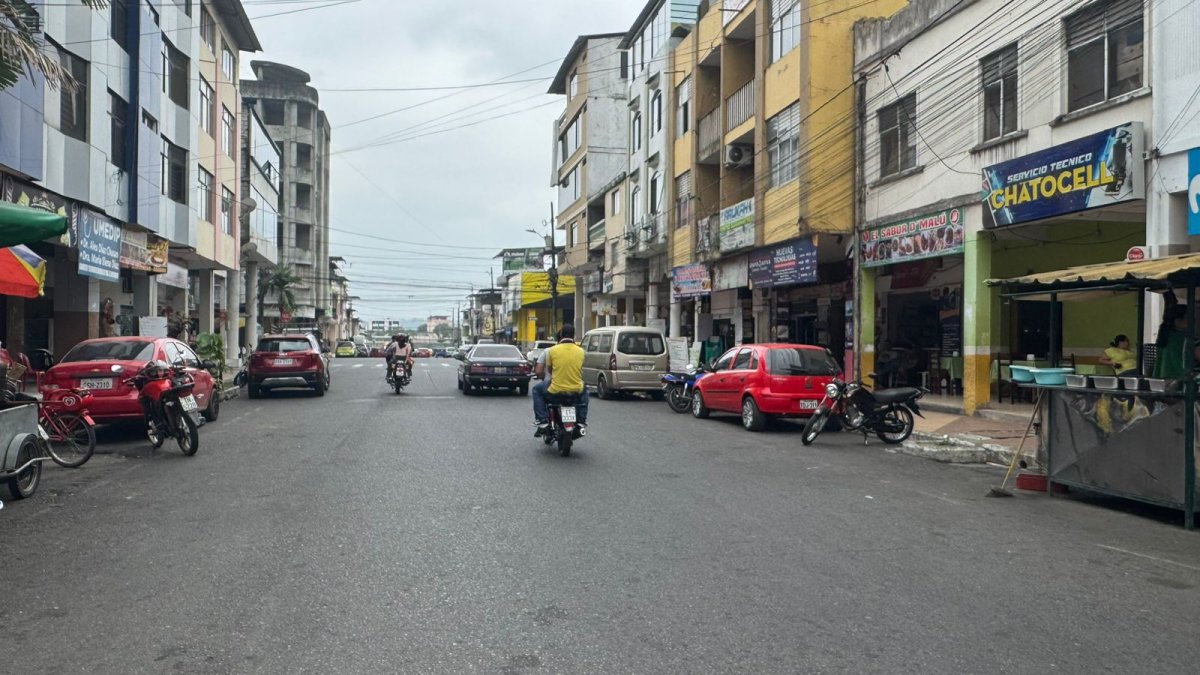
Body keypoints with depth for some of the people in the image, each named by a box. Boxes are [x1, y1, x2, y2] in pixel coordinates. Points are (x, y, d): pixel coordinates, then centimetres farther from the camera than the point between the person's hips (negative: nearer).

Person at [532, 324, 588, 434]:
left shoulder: (552, 350, -6)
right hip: (576, 390, 2)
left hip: (556, 390, -2)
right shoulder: (580, 351, 0)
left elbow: (544, 371, 7)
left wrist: (544, 379, 30)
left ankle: (542, 422, 16)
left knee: (537, 389, 26)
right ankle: (581, 421, 29)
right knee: (584, 390, 37)